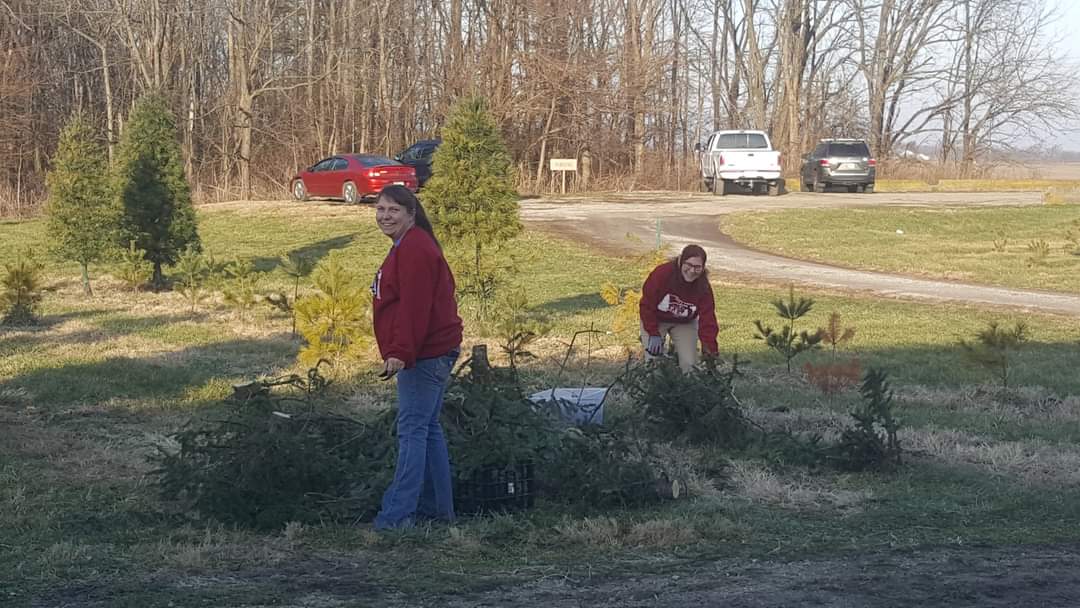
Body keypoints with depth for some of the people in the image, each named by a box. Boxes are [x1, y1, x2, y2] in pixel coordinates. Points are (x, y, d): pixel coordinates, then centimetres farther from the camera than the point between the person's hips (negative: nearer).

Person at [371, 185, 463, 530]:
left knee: (412, 430, -11)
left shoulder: (415, 250, -16)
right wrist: (400, 352, 22)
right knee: (428, 429, 15)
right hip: (432, 353, 11)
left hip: (425, 356, -11)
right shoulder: (408, 246, 19)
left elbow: (414, 307, -24)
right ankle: (438, 507, 21)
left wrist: (400, 352, -27)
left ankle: (399, 512, -13)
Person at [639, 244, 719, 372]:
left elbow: (708, 321, -25)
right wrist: (653, 334, -22)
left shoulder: (704, 287, -25)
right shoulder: (661, 274, -32)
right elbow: (647, 305, -21)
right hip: (655, 320, -2)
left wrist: (711, 353, -34)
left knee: (689, 363, -12)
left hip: (684, 323, 2)